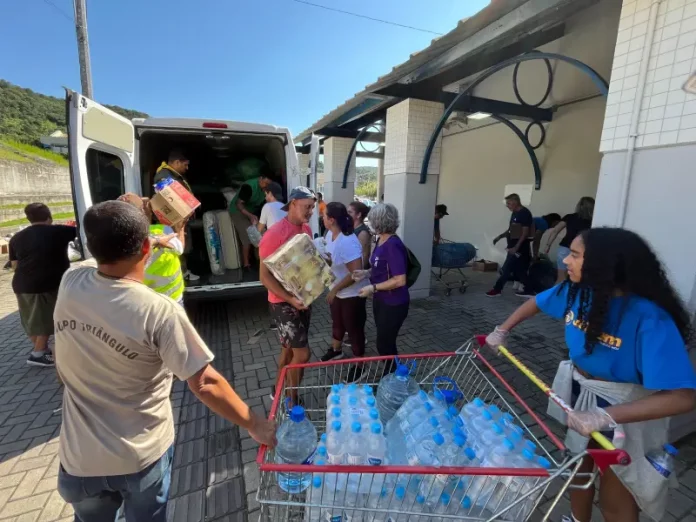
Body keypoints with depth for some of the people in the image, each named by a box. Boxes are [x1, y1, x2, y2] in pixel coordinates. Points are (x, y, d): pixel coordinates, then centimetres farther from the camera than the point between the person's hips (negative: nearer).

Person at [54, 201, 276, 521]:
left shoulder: (69, 284, -14)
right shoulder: (159, 312, -28)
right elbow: (205, 384, -26)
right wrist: (254, 425, -14)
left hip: (80, 457, 4)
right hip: (142, 456, -4)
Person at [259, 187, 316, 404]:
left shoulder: (307, 229, 4)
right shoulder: (274, 234, -20)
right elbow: (265, 276, -19)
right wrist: (290, 298, -26)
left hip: (304, 299, 8)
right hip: (283, 302, -7)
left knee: (289, 348, 20)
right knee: (302, 354, -4)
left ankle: (278, 390, 41)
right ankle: (292, 402, 19)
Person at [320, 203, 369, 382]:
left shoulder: (348, 242, -32)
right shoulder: (330, 235, -4)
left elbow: (356, 272, -33)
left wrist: (335, 289, -25)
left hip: (352, 294, -9)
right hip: (337, 290, 9)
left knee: (354, 329, 7)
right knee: (337, 322, 27)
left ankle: (358, 366, 28)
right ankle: (336, 349, 53)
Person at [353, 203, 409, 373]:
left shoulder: (393, 245, -24)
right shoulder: (381, 240, 4)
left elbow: (400, 280, -27)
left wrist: (373, 288, -22)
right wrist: (366, 273, 1)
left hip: (393, 304, -9)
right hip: (381, 300, 9)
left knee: (385, 344, 6)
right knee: (384, 342, 21)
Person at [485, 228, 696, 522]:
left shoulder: (649, 319, -33)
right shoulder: (578, 290, -15)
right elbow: (536, 303, 5)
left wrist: (605, 416, -44)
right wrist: (502, 331, 3)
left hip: (626, 411, -5)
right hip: (580, 392, 6)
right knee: (578, 466, 27)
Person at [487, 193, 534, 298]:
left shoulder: (525, 213, -14)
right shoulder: (515, 213, 13)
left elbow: (525, 232, -19)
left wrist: (516, 247, -23)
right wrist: (500, 236, 8)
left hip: (519, 248, -9)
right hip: (514, 246, 9)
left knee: (506, 269, -3)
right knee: (520, 269, 12)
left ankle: (497, 289, 6)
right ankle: (528, 290, 19)